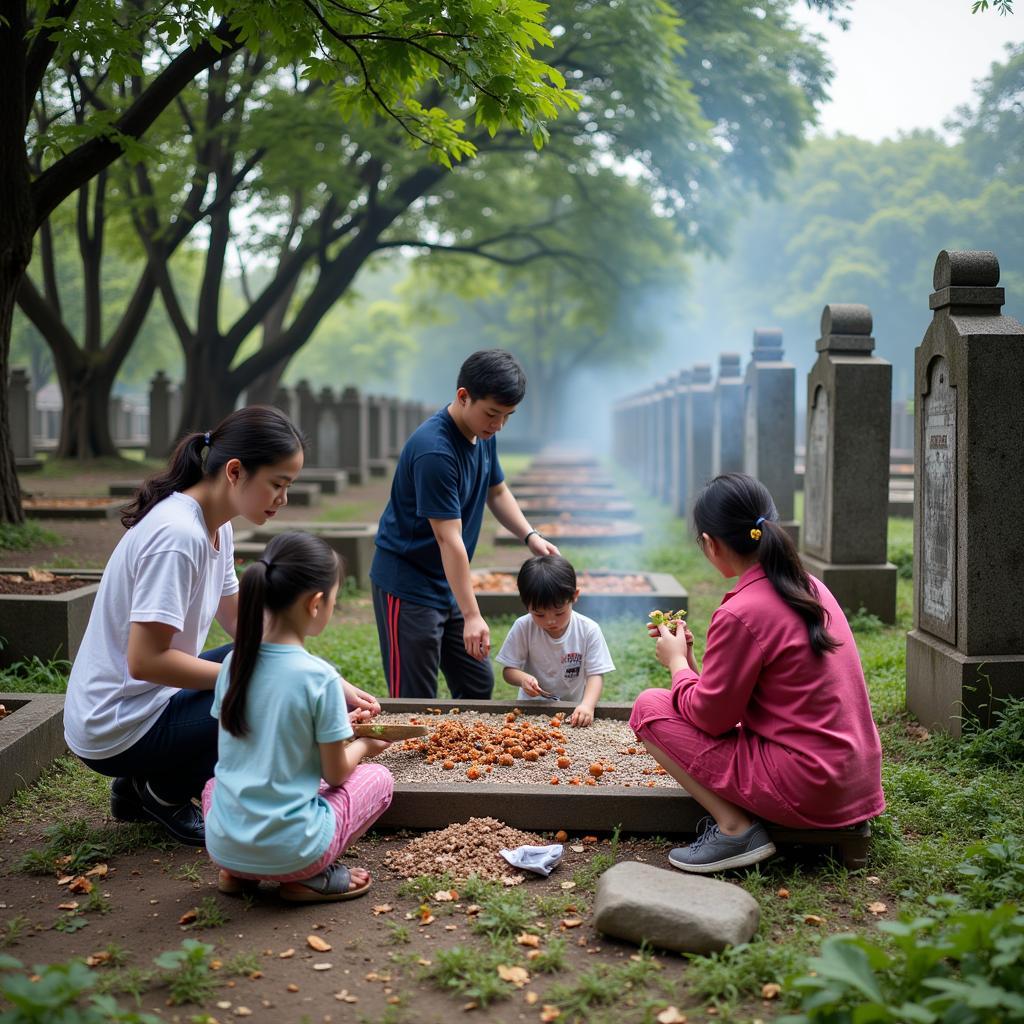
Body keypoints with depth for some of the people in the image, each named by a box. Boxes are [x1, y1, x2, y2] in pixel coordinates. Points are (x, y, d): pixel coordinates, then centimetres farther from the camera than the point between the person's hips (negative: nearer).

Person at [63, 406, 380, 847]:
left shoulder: (217, 527, 5)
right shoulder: (177, 535, -24)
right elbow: (144, 660, -26)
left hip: (147, 700, 9)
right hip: (116, 732, -9)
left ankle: (141, 787, 14)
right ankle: (166, 793, 2)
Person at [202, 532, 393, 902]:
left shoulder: (234, 662, 0)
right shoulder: (320, 677, -15)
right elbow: (336, 774, -6)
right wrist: (362, 746, 16)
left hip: (221, 845, 5)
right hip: (289, 851, -5)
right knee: (378, 778, 16)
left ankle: (236, 871, 12)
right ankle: (311, 877, 1)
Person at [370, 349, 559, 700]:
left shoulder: (483, 434, 2)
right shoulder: (434, 450, -27)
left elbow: (496, 491, 19)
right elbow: (449, 539, -28)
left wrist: (530, 535, 2)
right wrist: (472, 615, -28)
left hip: (448, 585, 9)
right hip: (407, 587, -9)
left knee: (479, 686, 15)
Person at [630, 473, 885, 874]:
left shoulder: (740, 614, -20)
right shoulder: (811, 588, 7)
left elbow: (709, 716, -10)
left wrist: (677, 661, 6)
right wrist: (689, 660, 15)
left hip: (805, 787, -9)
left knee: (650, 708, -1)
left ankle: (736, 829, -4)